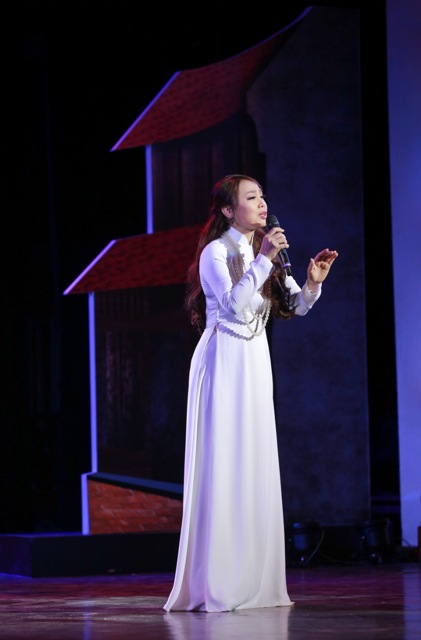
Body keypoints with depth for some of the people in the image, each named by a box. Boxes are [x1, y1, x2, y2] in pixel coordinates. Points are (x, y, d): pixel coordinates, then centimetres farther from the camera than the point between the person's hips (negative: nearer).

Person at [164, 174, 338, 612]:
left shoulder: (263, 252, 14)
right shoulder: (216, 252, -7)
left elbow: (294, 308, 11)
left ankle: (255, 581, 10)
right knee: (222, 468, -9)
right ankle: (214, 587, -8)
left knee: (256, 469, 6)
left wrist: (313, 282, -7)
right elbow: (234, 304, -21)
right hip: (223, 361, -7)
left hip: (256, 363, 7)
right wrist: (264, 259, -25)